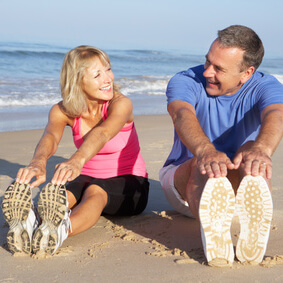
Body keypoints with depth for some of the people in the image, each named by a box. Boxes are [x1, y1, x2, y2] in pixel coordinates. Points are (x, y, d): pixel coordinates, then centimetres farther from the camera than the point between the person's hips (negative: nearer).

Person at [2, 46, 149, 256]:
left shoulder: (121, 104, -17)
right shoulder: (63, 111, -7)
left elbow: (102, 133, -40)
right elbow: (50, 136, -31)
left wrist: (77, 161, -62)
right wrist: (39, 163, -55)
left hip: (128, 185, -3)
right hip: (87, 179, 3)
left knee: (95, 191, -39)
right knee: (60, 195, -33)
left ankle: (61, 231, -69)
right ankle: (27, 225, -65)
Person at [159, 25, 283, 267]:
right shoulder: (185, 81, -12)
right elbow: (182, 115, -36)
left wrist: (261, 149, -60)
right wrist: (205, 150, -59)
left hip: (239, 187, 1)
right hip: (184, 181, 0)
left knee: (251, 154, -33)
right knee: (203, 162, -36)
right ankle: (214, 236, -69)